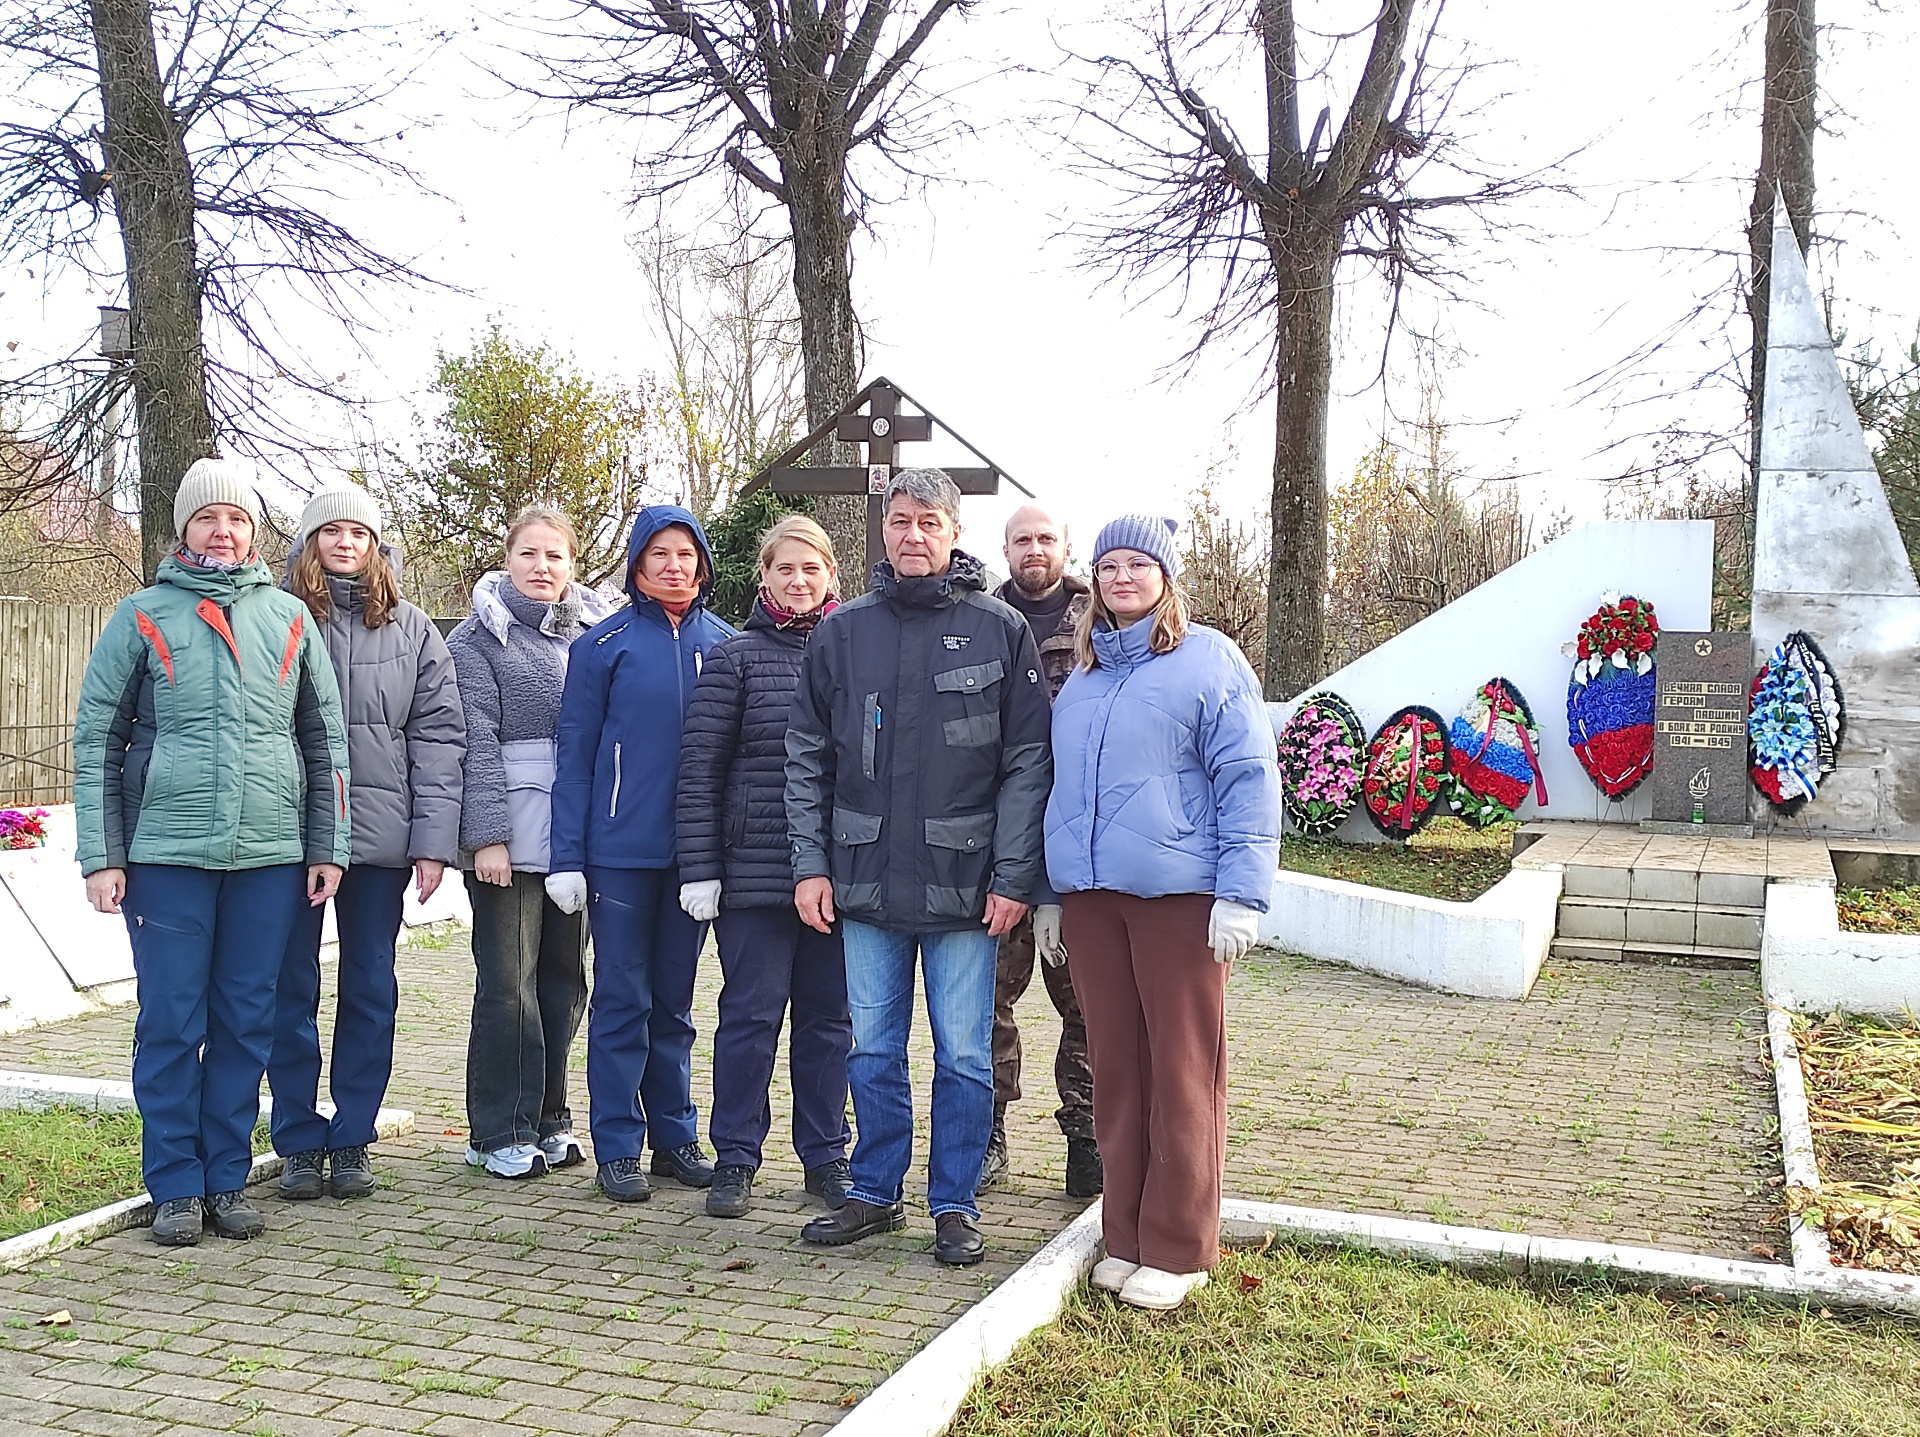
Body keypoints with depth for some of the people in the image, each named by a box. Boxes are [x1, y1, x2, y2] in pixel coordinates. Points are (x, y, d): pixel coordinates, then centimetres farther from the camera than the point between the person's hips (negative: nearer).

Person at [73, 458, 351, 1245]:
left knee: (247, 1022, 7)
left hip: (271, 856, 2)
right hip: (166, 854, -2)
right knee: (171, 1023, 2)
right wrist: (100, 856, -4)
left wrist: (326, 846, 6)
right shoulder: (142, 617, 3)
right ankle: (175, 1186, 14)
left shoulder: (289, 618, 9)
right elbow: (96, 740, 3)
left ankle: (228, 1179, 18)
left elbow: (325, 739, 11)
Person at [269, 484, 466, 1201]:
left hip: (381, 838, 2)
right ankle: (299, 1142, 17)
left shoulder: (411, 630, 6)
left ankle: (352, 1139, 20)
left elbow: (438, 737, 2)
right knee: (291, 988, 6)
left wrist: (434, 841, -6)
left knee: (371, 991, 8)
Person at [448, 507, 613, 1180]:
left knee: (564, 979, 10)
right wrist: (487, 835, -14)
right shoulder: (478, 638, 1)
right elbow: (477, 741, -7)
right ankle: (499, 1132, 9)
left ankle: (548, 1118, 22)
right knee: (508, 984, -2)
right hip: (509, 836, -4)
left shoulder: (597, 632, 12)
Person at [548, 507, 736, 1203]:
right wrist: (567, 856, -7)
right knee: (622, 999, 3)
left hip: (696, 851, 3)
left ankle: (675, 1135, 23)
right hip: (622, 850, -3)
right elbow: (576, 753, -2)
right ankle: (618, 1148, 12)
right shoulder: (603, 644, -2)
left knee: (674, 999, 13)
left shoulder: (724, 644, 6)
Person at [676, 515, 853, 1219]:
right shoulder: (735, 658, 2)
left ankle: (825, 1155, 21)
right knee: (750, 1013, 3)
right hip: (755, 868, -2)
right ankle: (735, 1159, 15)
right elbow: (700, 767, -1)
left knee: (829, 1016, 10)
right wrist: (699, 867, -6)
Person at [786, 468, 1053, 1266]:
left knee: (963, 1055, 5)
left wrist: (1013, 876, -8)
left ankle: (955, 1205, 19)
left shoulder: (1001, 631, 1)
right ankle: (875, 1194, 25)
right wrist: (810, 864, 1)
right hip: (865, 881, 3)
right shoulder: (843, 632, 8)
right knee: (872, 1050, 11)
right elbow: (806, 758, 9)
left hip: (962, 887, -2)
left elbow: (1028, 762, -2)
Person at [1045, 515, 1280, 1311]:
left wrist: (1242, 894, -14)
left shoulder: (1208, 658, -2)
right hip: (1091, 895, 6)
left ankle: (1177, 1249, 11)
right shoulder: (1083, 675, 17)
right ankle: (1126, 1236, 22)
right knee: (1116, 1070, 11)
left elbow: (1249, 780, -7)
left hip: (1178, 895, -6)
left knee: (1182, 1073, 1)